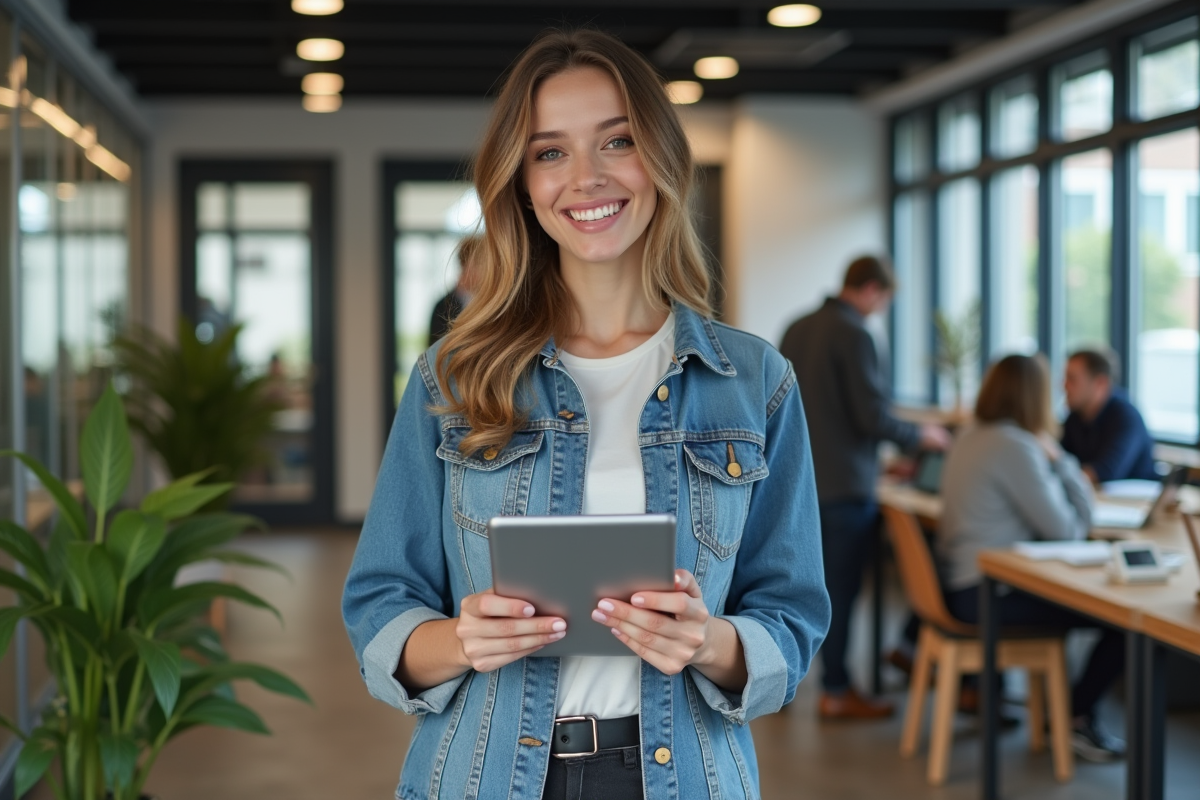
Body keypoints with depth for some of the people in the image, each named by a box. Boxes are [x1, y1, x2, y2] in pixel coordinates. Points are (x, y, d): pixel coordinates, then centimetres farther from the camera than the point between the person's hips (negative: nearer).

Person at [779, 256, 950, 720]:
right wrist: (920, 436, -1)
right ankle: (835, 693, 8)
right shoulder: (854, 334, -17)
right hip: (843, 484, -8)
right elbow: (872, 415, -19)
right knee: (839, 589, 1)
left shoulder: (797, 329, 8)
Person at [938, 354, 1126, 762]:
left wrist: (1050, 455, 7)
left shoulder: (969, 438, 9)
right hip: (988, 596, -10)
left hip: (959, 586, 10)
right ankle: (1078, 719, 11)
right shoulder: (1016, 447, -19)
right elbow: (1069, 529, -15)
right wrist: (1058, 457, -7)